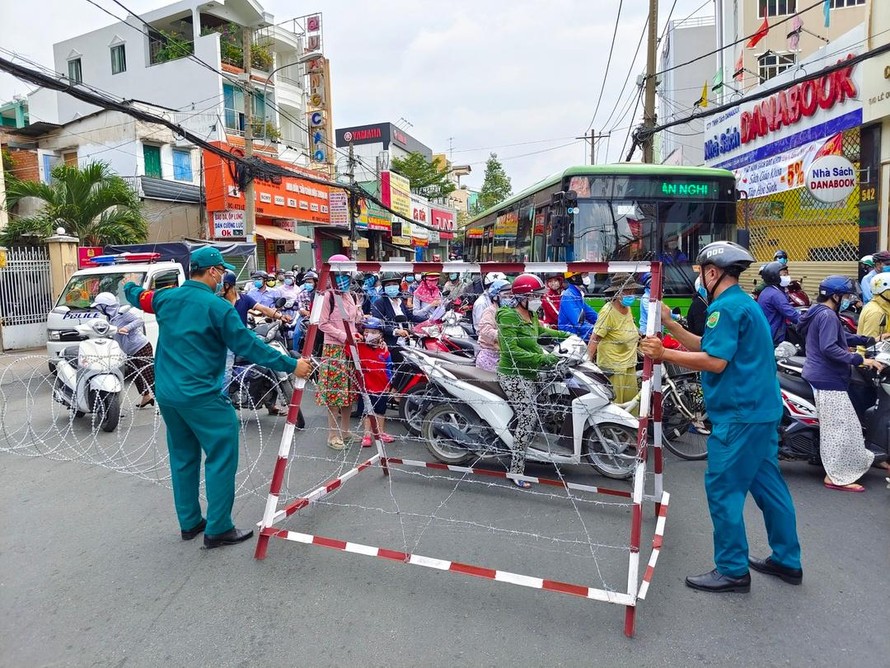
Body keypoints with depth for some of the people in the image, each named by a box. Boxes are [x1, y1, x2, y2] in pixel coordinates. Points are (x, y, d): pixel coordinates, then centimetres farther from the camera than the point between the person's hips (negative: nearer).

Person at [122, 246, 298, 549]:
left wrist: (129, 285, 53)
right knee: (222, 458, 0)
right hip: (201, 397, -8)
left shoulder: (165, 298, 7)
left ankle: (189, 523, 28)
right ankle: (218, 529, 3)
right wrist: (290, 365, -9)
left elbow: (139, 297, 29)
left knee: (183, 458, 18)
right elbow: (248, 346, -15)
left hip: (166, 394, 8)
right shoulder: (217, 306, -14)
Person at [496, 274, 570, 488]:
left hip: (528, 373, 9)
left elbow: (540, 331, 31)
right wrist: (542, 358, -26)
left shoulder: (530, 315, 10)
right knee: (528, 419, -10)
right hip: (513, 375, -9)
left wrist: (566, 336, 23)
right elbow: (511, 350, -25)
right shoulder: (508, 316, -17)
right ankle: (516, 470, -2)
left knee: (534, 415, 6)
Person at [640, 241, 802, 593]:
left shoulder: (725, 306, -15)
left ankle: (732, 570, 9)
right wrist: (669, 323, 12)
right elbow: (707, 347, 15)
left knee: (723, 489, -2)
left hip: (739, 415, -11)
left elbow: (715, 361, -23)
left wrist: (664, 354, -19)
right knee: (767, 484, 18)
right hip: (762, 410, 11)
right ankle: (786, 561, 30)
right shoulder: (745, 303, 17)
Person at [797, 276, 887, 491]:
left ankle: (836, 472, 27)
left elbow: (840, 338, 24)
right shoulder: (827, 316, -17)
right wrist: (860, 360, -25)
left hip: (819, 377, 11)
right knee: (840, 429, -6)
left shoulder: (818, 312, 16)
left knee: (833, 428, 18)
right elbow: (829, 348, -27)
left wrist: (870, 340, 19)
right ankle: (837, 477, 0)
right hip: (828, 380, -11)